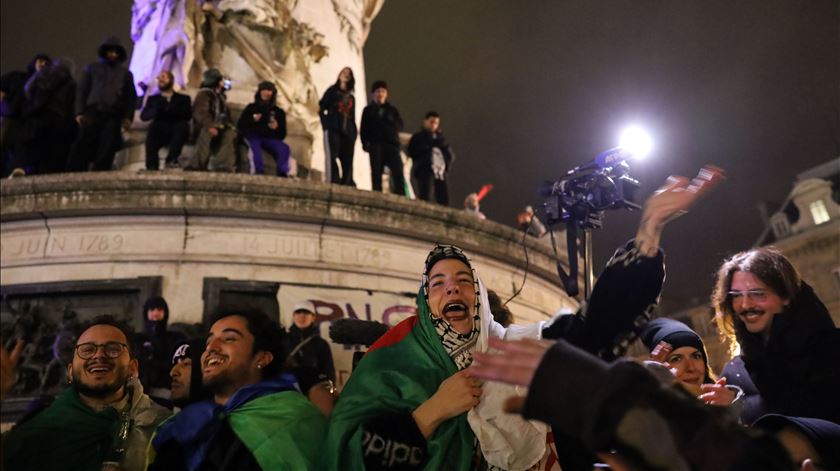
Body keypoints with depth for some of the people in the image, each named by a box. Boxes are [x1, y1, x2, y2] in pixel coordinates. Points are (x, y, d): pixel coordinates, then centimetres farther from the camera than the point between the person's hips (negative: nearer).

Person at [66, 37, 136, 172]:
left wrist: (128, 117, 2)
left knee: (106, 150, -8)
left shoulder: (125, 72, 20)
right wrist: (79, 112, 2)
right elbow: (81, 91, 14)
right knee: (83, 146, -13)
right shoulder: (92, 68, 19)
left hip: (113, 115, 1)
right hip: (93, 112, 0)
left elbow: (131, 96, 15)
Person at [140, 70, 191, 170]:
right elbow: (144, 116, 9)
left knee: (183, 124, -34)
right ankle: (152, 168, -41)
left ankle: (171, 160, -38)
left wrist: (166, 109, -5)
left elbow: (187, 114, 0)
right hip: (160, 132, 1)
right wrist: (158, 109, -9)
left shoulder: (183, 98, 20)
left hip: (177, 131, -1)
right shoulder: (153, 99, 26)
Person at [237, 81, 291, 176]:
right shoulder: (251, 108, 18)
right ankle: (258, 172, -54)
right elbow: (240, 126, 8)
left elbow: (282, 135, 14)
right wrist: (253, 120, -10)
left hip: (269, 138, 2)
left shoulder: (278, 112, 19)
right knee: (255, 145, -38)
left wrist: (276, 128, -10)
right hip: (252, 136, -2)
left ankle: (282, 173, -42)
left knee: (284, 148, -28)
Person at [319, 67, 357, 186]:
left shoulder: (351, 97, 26)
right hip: (333, 129, -4)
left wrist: (354, 133, 6)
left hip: (348, 132, 4)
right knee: (332, 157, -19)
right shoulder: (332, 90, 15)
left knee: (347, 162, -6)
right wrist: (326, 125, -6)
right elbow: (321, 108, 6)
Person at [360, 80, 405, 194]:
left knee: (398, 173, -15)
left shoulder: (392, 109, 20)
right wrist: (365, 144, -7)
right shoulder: (368, 110, 18)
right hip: (375, 144, 0)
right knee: (376, 174, -7)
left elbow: (399, 126, 8)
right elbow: (364, 128, 9)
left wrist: (381, 124, -4)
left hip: (392, 144, 0)